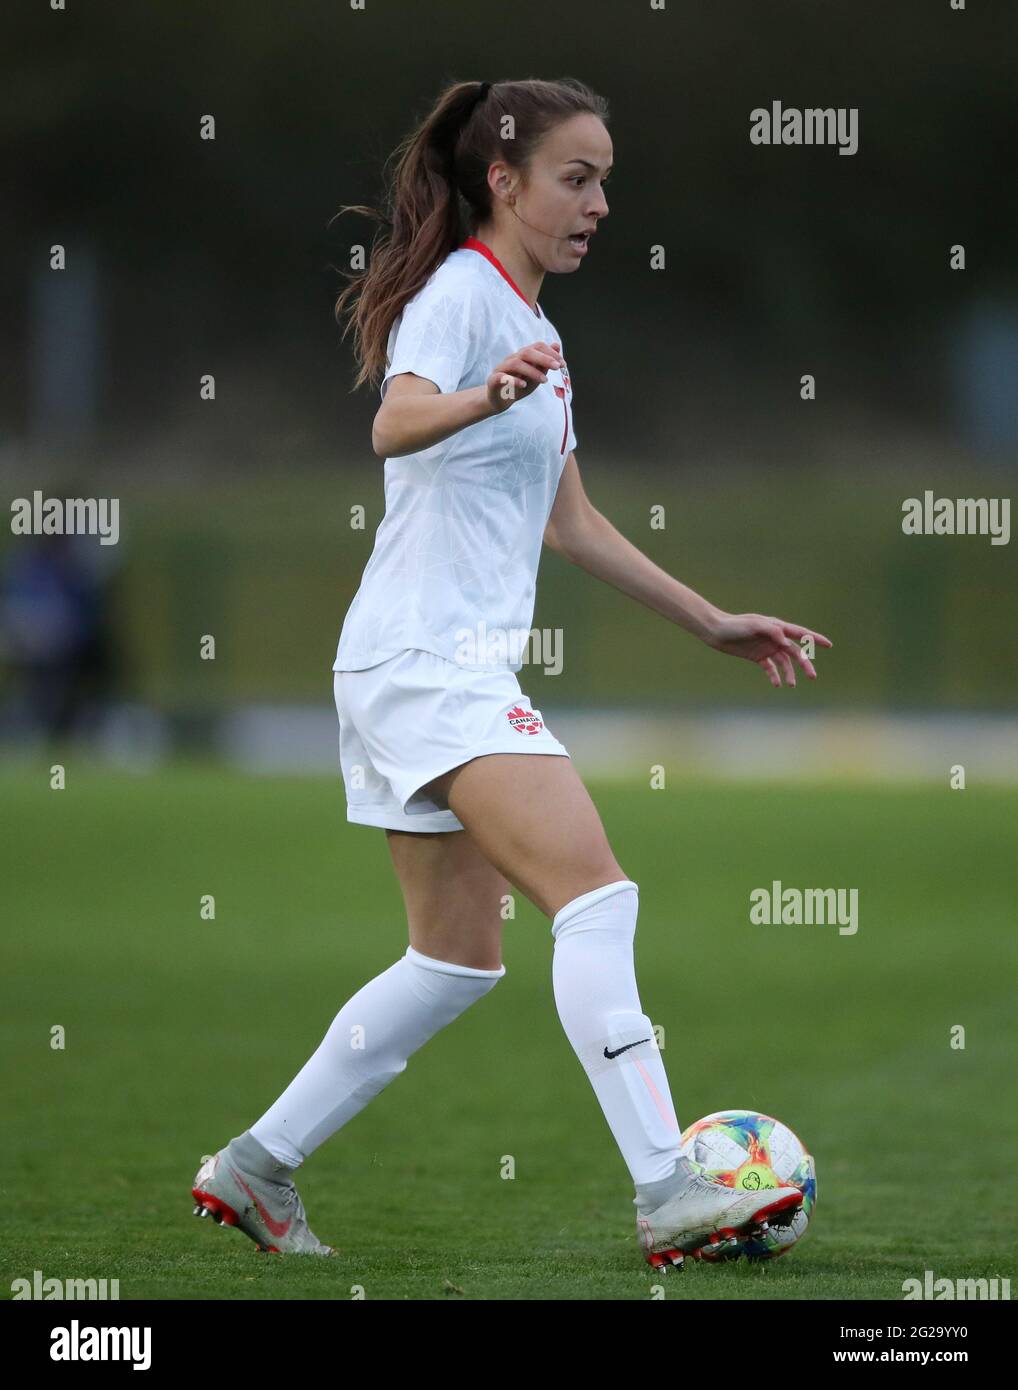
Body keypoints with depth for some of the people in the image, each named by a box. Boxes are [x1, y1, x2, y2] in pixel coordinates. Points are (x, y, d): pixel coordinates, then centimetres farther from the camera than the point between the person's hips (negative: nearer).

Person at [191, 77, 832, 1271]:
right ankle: (667, 1195, -25)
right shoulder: (460, 291, -10)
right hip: (425, 663, -10)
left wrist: (712, 623, 27)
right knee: (595, 895, -19)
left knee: (457, 959, 13)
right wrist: (484, 398, -52)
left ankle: (255, 1169, 18)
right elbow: (396, 423, -31)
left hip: (459, 669, 10)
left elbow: (568, 522, 27)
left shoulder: (533, 329, 19)